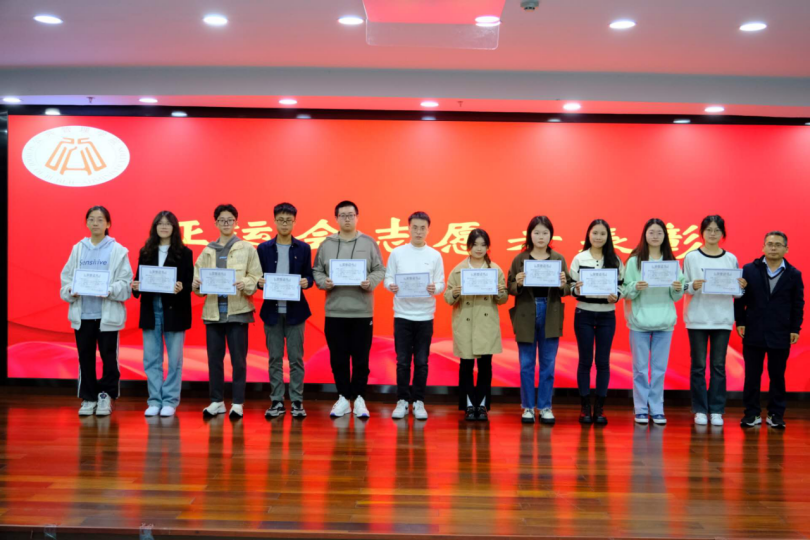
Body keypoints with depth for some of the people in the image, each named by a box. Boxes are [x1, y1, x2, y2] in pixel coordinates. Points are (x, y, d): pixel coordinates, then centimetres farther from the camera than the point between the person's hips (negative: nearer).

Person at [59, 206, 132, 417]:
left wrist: (110, 290, -21)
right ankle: (88, 398, 18)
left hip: (108, 313, -3)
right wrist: (71, 290, -11)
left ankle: (106, 395, 17)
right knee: (85, 357, 7)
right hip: (82, 313, 3)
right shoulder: (78, 249, 9)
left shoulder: (117, 250, 0)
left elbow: (125, 282, -4)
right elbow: (66, 277, 9)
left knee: (108, 356, 1)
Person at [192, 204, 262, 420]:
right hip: (212, 310, 3)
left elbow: (256, 278, -2)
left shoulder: (247, 248, 4)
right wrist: (196, 284, -14)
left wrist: (244, 284, -21)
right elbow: (198, 278, 8)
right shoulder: (207, 251, 13)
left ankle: (238, 403, 7)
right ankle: (216, 401, 16)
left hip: (238, 310, -3)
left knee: (238, 359, -1)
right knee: (214, 358, 6)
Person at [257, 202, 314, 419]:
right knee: (275, 358, 5)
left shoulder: (304, 248, 5)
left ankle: (297, 401, 8)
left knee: (296, 358, 2)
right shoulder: (264, 248, 6)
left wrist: (306, 282, -17)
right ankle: (277, 401, 12)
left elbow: (309, 276, 5)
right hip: (272, 310, 1)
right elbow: (258, 277, 6)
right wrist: (260, 282, -16)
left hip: (295, 310, -1)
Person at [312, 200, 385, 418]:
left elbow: (380, 270, 3)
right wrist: (323, 282, -11)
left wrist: (370, 282, -15)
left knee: (361, 358, 3)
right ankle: (343, 398, 18)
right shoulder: (326, 244, 7)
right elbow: (317, 270, 9)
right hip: (334, 311, 2)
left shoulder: (369, 243, 3)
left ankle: (359, 398, 14)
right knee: (338, 358, 7)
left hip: (362, 311, -1)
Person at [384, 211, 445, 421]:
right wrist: (392, 286, -19)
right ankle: (402, 401, 13)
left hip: (425, 316, 0)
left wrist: (434, 288, -21)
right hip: (402, 314, 0)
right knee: (402, 361, 3)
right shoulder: (396, 253, 3)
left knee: (421, 362, 5)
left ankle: (419, 402, 14)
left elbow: (441, 284, 1)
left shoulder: (435, 256, 4)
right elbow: (387, 279, 3)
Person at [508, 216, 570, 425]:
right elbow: (510, 289, 1)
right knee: (526, 365, 5)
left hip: (550, 316, 1)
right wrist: (518, 283, -20)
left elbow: (568, 290, 3)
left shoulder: (559, 259, 5)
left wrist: (562, 285, -18)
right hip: (525, 316, -1)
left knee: (548, 365, 6)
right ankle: (528, 407, 15)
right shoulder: (519, 259, 1)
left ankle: (545, 407, 16)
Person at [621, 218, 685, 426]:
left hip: (664, 321, 2)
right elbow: (625, 292, 0)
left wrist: (678, 289, -12)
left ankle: (657, 409, 13)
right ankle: (641, 409, 11)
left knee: (660, 368, 5)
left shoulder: (672, 261, 8)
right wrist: (636, 287, -20)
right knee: (640, 368, 2)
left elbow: (676, 297, 9)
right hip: (639, 321, -2)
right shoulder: (634, 260, 2)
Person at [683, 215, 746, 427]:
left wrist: (741, 287, -11)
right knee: (699, 366, 2)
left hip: (722, 319, 2)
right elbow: (682, 288, 0)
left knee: (718, 366, 4)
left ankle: (717, 411, 10)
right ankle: (700, 410, 10)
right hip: (697, 318, -1)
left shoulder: (731, 259, 7)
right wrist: (693, 286, -21)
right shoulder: (691, 257, 1)